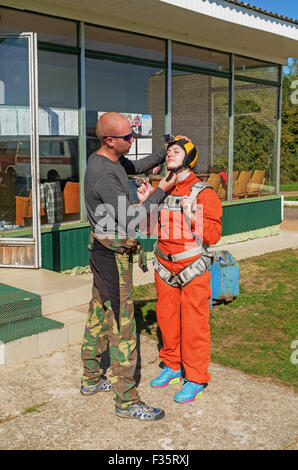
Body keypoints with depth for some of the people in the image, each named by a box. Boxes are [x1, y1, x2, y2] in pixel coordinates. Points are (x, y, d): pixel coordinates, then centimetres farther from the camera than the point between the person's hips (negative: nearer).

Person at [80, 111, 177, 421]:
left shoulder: (110, 159, 7)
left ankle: (91, 379, 33)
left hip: (103, 248, 10)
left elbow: (136, 167, 26)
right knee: (122, 323, -5)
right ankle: (126, 401, 5)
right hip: (112, 252, -10)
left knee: (99, 313, 18)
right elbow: (129, 219, -25)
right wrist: (160, 192, -16)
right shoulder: (103, 174, -24)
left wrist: (164, 154, 15)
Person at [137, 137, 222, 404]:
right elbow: (151, 227, 13)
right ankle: (171, 367, 33)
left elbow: (213, 234, -13)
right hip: (165, 267, 5)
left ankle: (196, 379, 16)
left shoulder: (203, 193, -9)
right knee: (167, 319, 14)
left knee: (193, 324, 1)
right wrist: (144, 203, 0)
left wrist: (191, 217, -25)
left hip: (193, 269, -5)